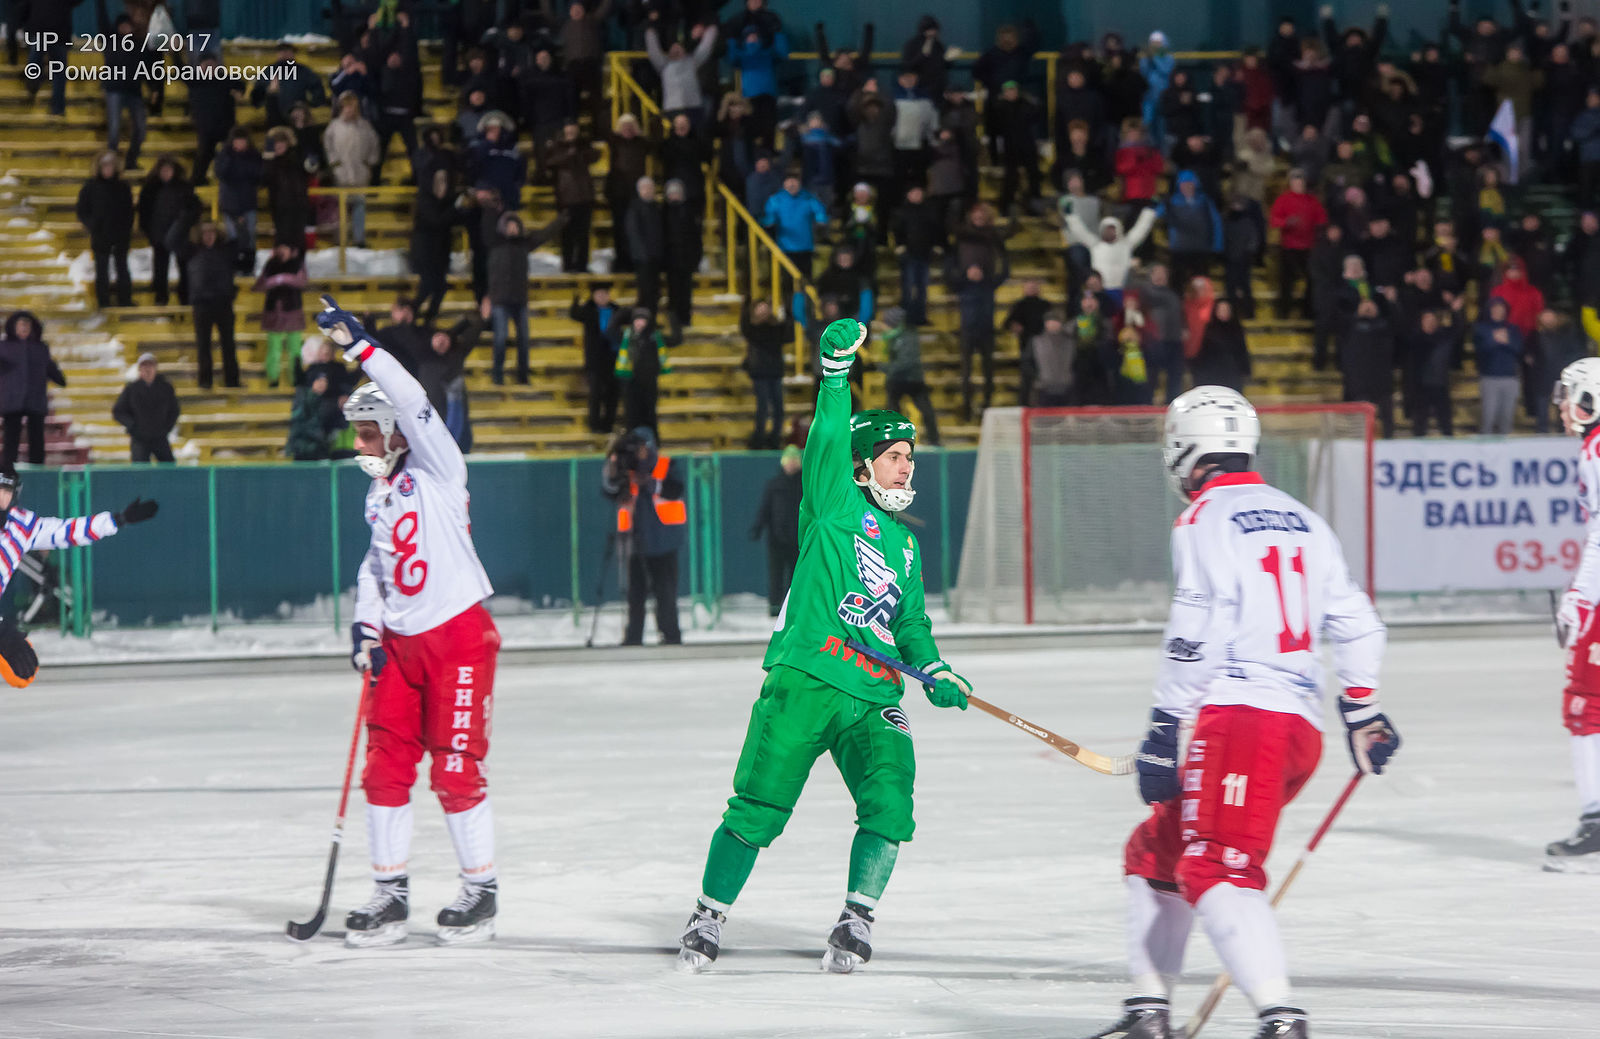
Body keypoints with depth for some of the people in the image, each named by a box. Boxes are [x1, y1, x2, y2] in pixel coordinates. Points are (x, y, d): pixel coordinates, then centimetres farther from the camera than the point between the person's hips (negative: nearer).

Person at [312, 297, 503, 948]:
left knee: (456, 770, -5)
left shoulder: (435, 472, -8)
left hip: (458, 637, -7)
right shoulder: (378, 493, 14)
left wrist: (358, 346, -26)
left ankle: (481, 890, 7)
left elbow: (411, 403, -22)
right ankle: (390, 894, 11)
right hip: (399, 644, 7)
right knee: (386, 766, 4)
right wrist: (365, 625, 9)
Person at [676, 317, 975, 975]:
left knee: (890, 804, -16)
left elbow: (911, 621, 30)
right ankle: (707, 920, 11)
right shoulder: (837, 505, 6)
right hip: (804, 680, -5)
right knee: (759, 808, -4)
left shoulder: (904, 543, 24)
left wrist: (934, 671, 12)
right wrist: (836, 369, -23)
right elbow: (828, 438, -10)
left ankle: (856, 921, -4)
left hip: (872, 698, 5)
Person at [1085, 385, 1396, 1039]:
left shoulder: (1205, 519, -4)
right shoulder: (1303, 521, 20)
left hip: (1238, 714, -9)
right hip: (1302, 725, 9)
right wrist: (1363, 711, 31)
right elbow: (1354, 623, 22)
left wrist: (1167, 729, -11)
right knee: (1156, 852, 20)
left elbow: (1198, 636, -13)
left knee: (1214, 868, -18)